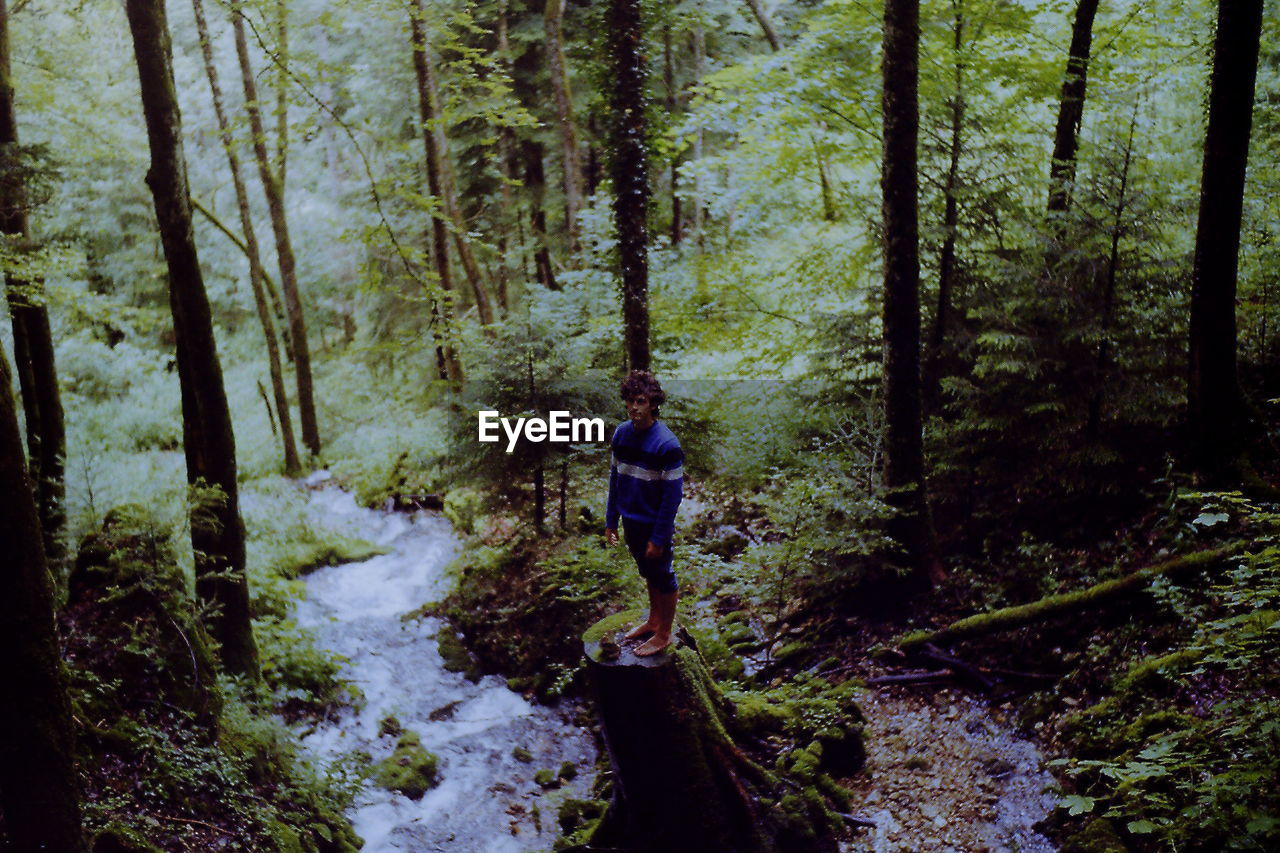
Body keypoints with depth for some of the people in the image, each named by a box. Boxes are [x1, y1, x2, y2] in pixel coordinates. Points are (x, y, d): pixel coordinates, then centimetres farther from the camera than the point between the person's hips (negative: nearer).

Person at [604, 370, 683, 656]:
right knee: (648, 573, 24)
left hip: (654, 525, -6)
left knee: (663, 577, 12)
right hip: (630, 522, 6)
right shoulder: (621, 433, -4)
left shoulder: (666, 444, -23)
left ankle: (664, 635, 28)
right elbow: (615, 477, 6)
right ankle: (653, 620, 43)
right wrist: (611, 521, 8)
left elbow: (673, 493, -19)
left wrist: (659, 538, -17)